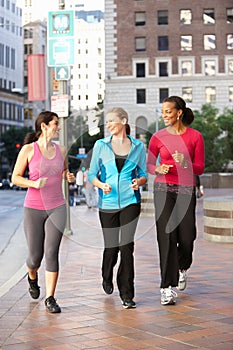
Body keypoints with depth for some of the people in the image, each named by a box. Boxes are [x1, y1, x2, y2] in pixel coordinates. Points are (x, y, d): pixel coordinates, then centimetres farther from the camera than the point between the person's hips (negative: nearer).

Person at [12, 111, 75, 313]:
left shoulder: (61, 150, 8)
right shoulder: (28, 149, -3)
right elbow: (15, 177, -2)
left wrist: (69, 177, 1)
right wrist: (33, 183, -19)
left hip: (57, 208, 2)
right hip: (33, 208, -2)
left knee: (51, 253, -9)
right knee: (35, 256, 6)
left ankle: (50, 298, -2)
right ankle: (32, 277, 41)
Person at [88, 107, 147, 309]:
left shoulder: (138, 146, 6)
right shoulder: (101, 145, 5)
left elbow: (144, 175, 10)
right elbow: (92, 174, 4)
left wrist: (138, 181, -13)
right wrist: (101, 184, -16)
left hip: (130, 201, -1)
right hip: (108, 202, 1)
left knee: (126, 245, -10)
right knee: (111, 246, 7)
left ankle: (127, 295, -2)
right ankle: (107, 278, 40)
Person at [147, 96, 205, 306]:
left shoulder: (195, 136, 0)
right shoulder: (158, 137, 3)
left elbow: (200, 168, 1)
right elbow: (149, 165, 10)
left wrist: (185, 163, -18)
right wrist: (158, 169, -12)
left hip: (186, 189, 0)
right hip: (163, 188, 0)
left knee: (187, 236, 3)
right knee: (166, 236, -8)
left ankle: (182, 267, 39)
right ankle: (167, 288, -3)